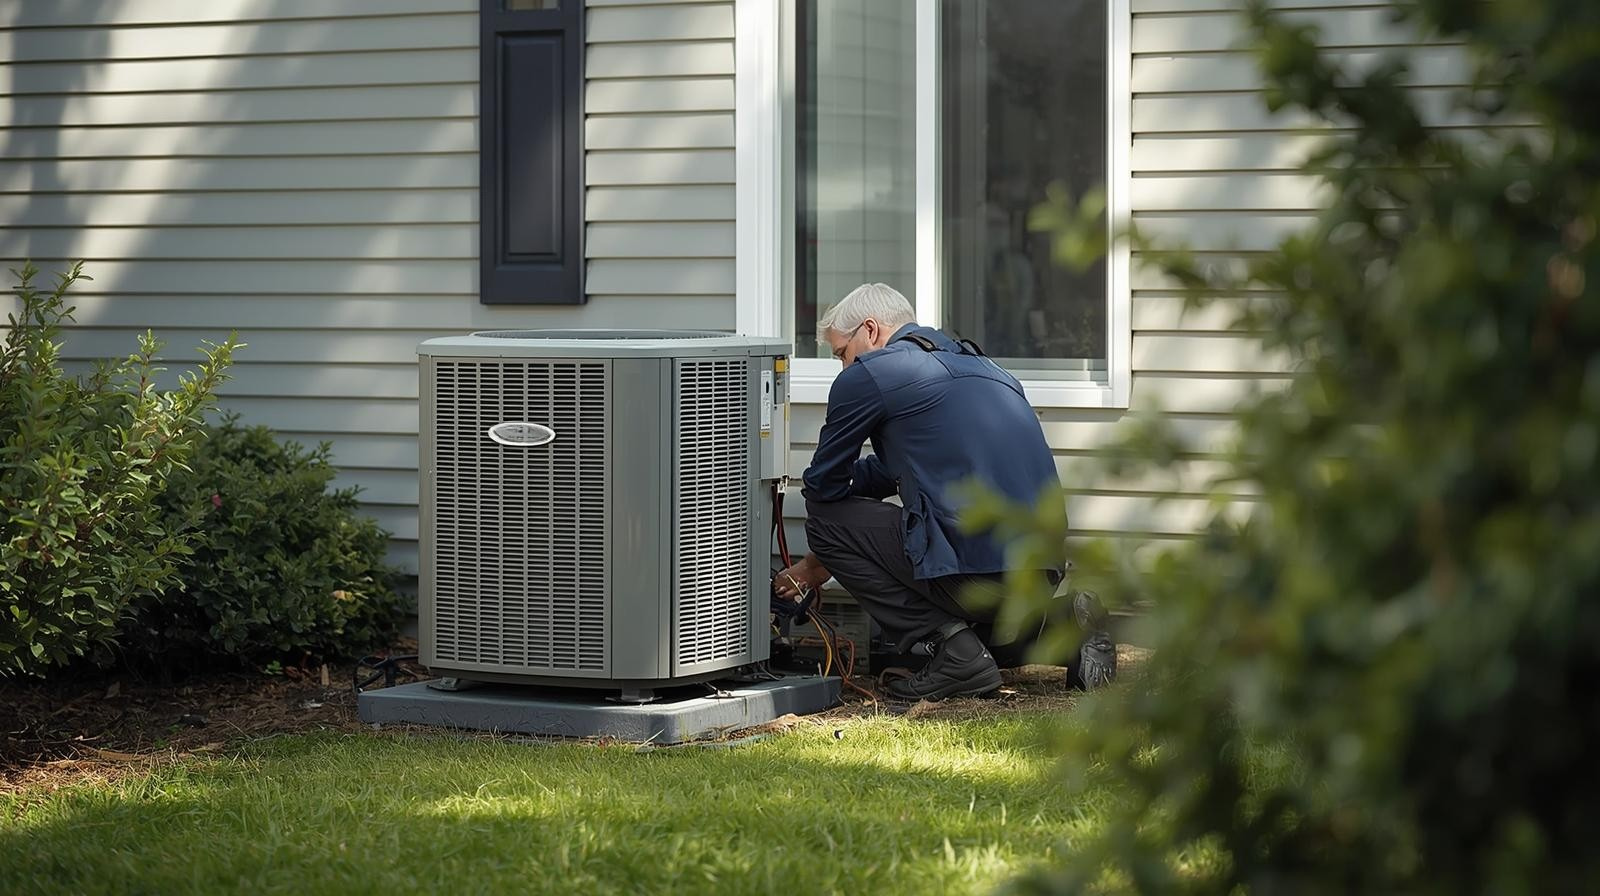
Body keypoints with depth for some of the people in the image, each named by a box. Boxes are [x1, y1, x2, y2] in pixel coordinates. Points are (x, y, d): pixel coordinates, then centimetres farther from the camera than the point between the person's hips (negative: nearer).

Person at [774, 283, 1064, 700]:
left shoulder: (869, 373, 1)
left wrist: (814, 566, 32)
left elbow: (825, 487, 12)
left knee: (827, 520, 5)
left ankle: (952, 650, -4)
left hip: (979, 568, -9)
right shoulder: (977, 364, 27)